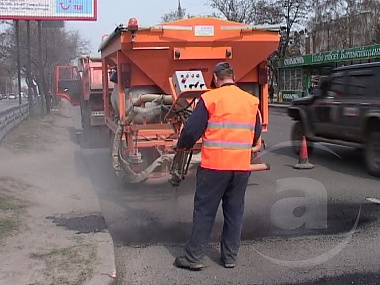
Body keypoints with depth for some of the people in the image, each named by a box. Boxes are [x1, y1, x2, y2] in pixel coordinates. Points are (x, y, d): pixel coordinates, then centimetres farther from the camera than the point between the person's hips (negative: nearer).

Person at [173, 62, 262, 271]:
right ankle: (230, 257, 22)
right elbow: (256, 136, 14)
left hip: (214, 165, -4)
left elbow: (192, 130, -7)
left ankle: (194, 257, 10)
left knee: (204, 211, 5)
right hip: (242, 166, 4)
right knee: (234, 212, 13)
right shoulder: (251, 101, 8)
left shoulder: (210, 98, -6)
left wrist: (182, 145, 12)